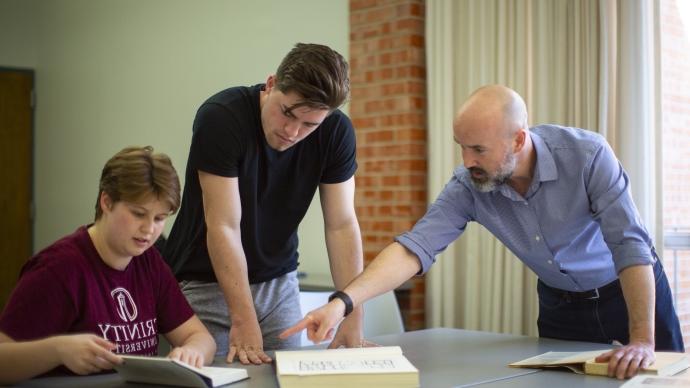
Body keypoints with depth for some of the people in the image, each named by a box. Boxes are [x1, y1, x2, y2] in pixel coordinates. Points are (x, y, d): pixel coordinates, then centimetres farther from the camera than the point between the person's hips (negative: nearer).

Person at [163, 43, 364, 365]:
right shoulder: (220, 117, -24)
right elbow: (224, 227, -25)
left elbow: (341, 225, -11)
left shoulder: (336, 132, -13)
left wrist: (353, 319, -18)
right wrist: (244, 321, -28)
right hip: (203, 283, -3)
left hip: (279, 283, 4)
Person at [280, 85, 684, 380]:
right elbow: (415, 247, -28)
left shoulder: (586, 154, -30)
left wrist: (642, 341, -34)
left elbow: (630, 245, -30)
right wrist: (343, 301, -40)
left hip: (629, 291, -3)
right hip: (561, 303, 3)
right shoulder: (468, 186, -21)